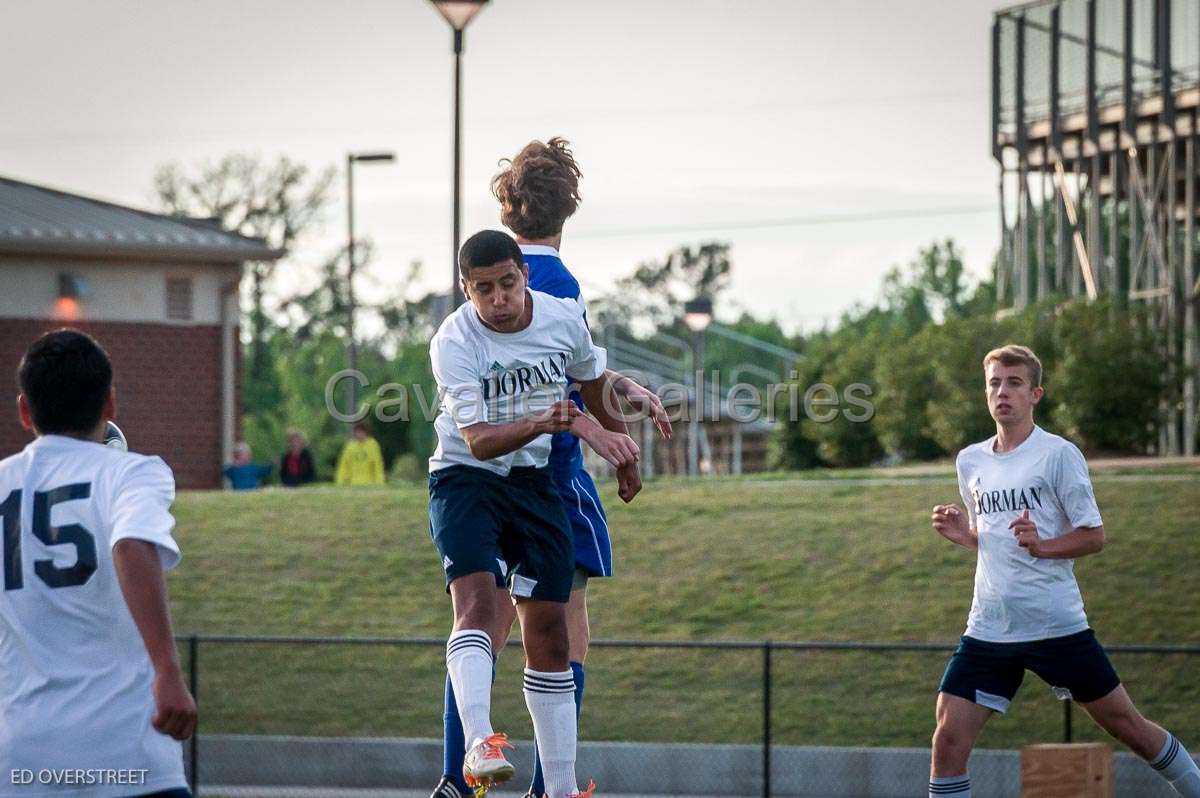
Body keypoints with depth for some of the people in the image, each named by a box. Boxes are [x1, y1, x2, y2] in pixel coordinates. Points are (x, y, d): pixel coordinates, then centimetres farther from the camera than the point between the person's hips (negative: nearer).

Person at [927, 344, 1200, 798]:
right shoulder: (970, 461, 11)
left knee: (1125, 725, 4)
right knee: (949, 737, -8)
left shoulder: (1059, 454, -5)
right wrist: (962, 535, 3)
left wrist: (1043, 545, -21)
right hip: (989, 629, 4)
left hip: (1057, 624, -4)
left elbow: (1093, 536, -4)